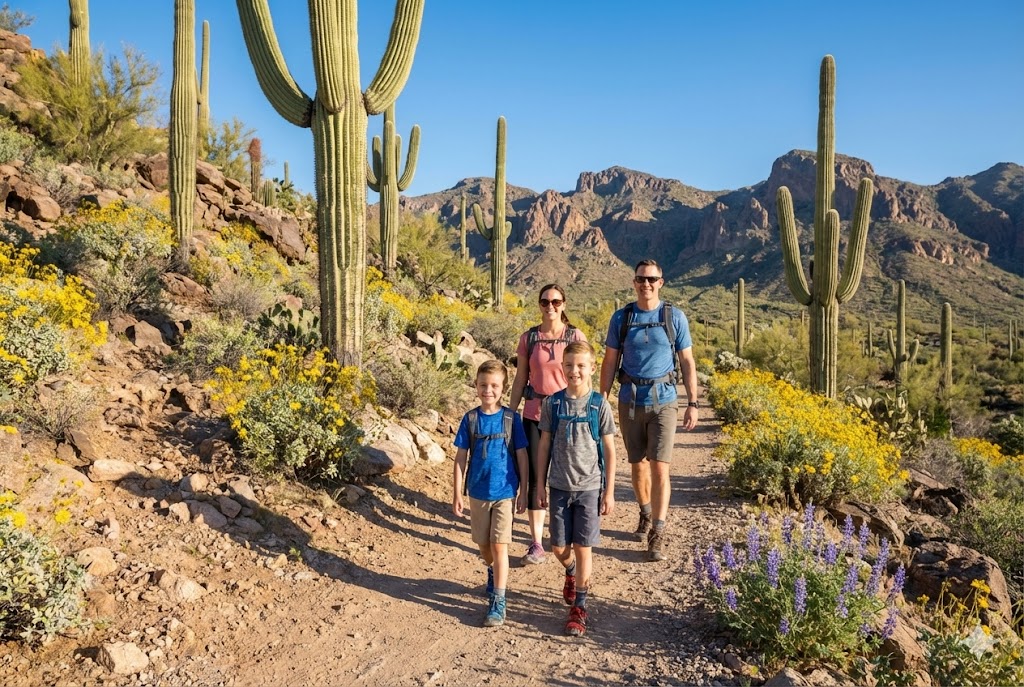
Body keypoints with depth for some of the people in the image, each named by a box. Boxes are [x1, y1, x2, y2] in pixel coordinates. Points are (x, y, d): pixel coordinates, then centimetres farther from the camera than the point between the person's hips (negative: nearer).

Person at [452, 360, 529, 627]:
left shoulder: (511, 418, -7)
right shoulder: (470, 419, -4)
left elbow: (521, 456, -1)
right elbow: (461, 458, 1)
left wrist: (523, 491, -1)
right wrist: (457, 493, -1)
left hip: (504, 492, -2)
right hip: (478, 492, 3)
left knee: (499, 545, -6)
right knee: (483, 544, 16)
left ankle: (498, 602, 2)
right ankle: (493, 572, 47)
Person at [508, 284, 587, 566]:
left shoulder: (576, 337, -2)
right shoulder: (528, 338, 2)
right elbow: (520, 380, 5)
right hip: (534, 415, 1)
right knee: (534, 478, 2)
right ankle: (536, 544, 11)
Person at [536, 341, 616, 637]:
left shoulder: (599, 405, -6)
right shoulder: (552, 403, -2)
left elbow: (609, 451, -2)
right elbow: (545, 445, 5)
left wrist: (609, 491, -2)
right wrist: (540, 484, 4)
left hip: (589, 487, -2)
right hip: (559, 487, 2)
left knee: (583, 547, 2)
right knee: (558, 546, 9)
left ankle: (579, 607, 17)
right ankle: (572, 573, 44)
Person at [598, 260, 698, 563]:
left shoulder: (675, 317, -1)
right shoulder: (621, 318, 2)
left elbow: (687, 362, 3)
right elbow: (610, 362, 5)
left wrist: (693, 404, -1)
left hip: (663, 401, -2)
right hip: (630, 402, 2)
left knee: (659, 467, -8)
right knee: (637, 464, 13)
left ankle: (657, 534, -2)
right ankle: (646, 514, 36)